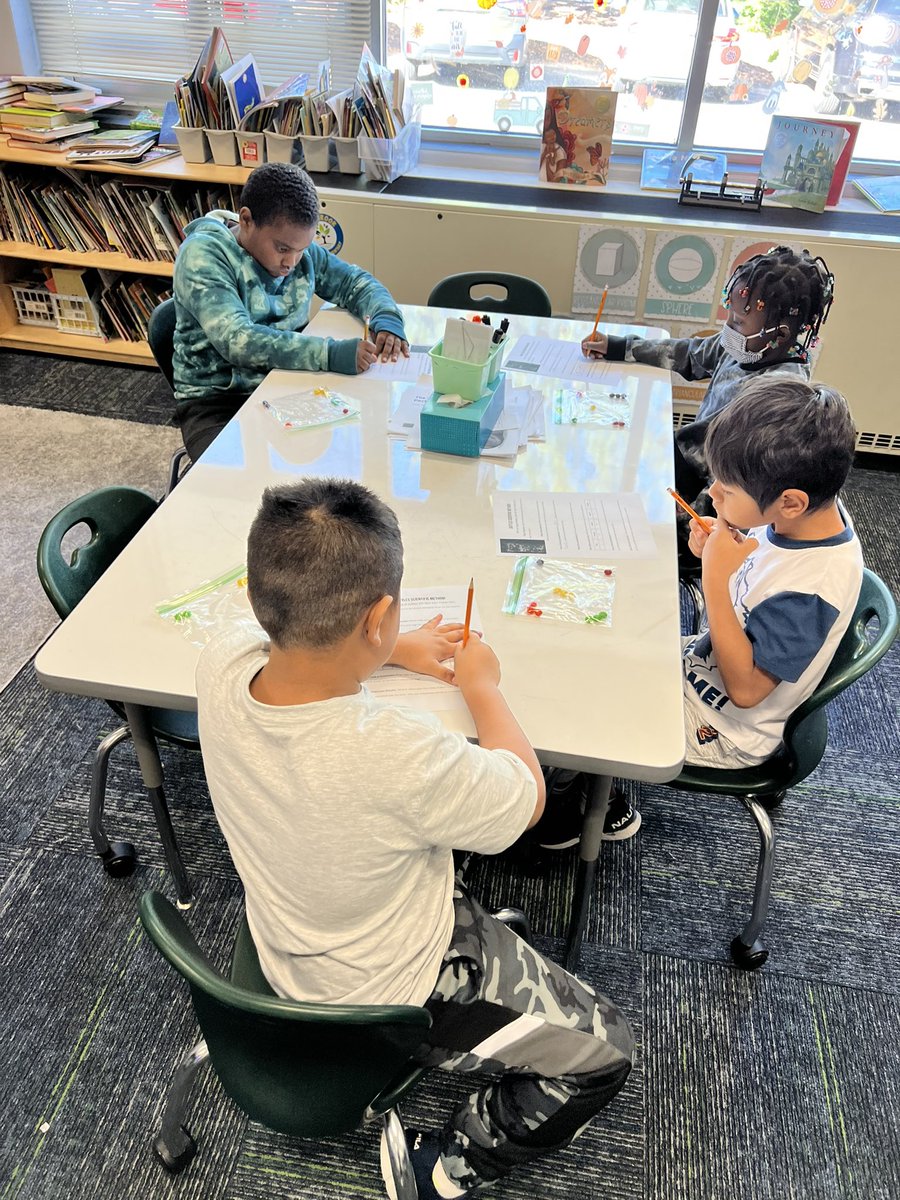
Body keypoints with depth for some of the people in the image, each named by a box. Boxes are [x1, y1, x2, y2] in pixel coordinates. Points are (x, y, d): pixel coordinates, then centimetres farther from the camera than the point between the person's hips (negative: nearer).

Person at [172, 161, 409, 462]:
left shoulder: (301, 249, 4)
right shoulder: (202, 255, -14)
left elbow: (356, 282, 16)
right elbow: (237, 340, -27)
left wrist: (386, 319, -8)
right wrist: (332, 354, -35)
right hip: (216, 401, -5)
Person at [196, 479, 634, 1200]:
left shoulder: (221, 668, -23)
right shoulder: (399, 759, -42)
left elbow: (294, 647, 5)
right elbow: (527, 796, -19)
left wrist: (390, 651, 2)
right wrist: (482, 684, -6)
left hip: (284, 950, 7)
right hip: (394, 993, -6)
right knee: (605, 1051, 10)